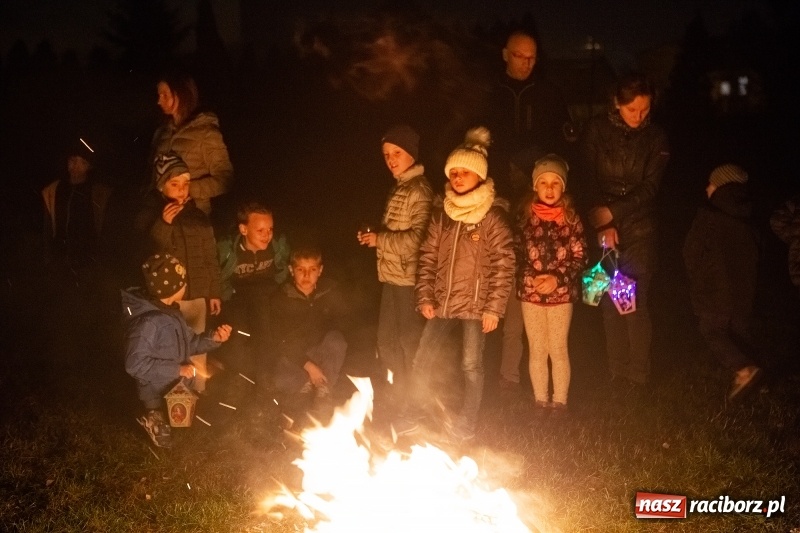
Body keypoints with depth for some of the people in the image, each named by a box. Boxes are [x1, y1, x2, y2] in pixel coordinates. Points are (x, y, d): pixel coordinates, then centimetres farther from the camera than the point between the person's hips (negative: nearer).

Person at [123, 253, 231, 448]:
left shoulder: (170, 310, 2)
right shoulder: (147, 321, -27)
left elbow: (188, 343, 12)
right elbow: (135, 364, -31)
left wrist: (213, 338, -6)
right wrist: (177, 369, -26)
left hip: (181, 391, 8)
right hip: (162, 399, -8)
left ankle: (159, 420, 24)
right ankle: (155, 421, 13)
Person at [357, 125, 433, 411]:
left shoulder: (419, 190, -13)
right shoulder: (399, 188, 16)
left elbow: (417, 237, -23)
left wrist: (379, 239, -14)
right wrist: (373, 236, 5)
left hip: (408, 279, -9)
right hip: (391, 277, 9)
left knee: (409, 344, -1)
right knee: (387, 342, 16)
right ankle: (398, 396, 28)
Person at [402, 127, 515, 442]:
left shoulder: (493, 215, -8)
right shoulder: (441, 213, 7)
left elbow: (504, 264, -10)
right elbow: (428, 256, 10)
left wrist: (494, 307, -14)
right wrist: (425, 297, 2)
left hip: (475, 304, -5)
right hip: (443, 301, 5)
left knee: (471, 364, 3)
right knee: (423, 360, 6)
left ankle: (467, 423, 17)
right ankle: (415, 415, 21)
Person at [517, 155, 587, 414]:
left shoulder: (571, 217, -5)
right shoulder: (525, 216, -2)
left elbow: (579, 257, -3)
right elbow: (516, 253, 4)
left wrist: (557, 278, -16)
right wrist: (531, 279, -10)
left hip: (561, 293, -1)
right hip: (530, 292, 1)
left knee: (558, 349, 4)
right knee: (537, 350, 8)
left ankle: (560, 401, 14)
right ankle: (540, 400, 19)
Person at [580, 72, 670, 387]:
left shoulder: (655, 137, 1)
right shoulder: (597, 130, -1)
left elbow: (650, 187, -5)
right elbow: (589, 180, -4)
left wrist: (612, 211, -15)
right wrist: (602, 224, -13)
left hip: (639, 230, 0)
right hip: (603, 227, 1)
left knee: (636, 302, -6)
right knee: (609, 302, 2)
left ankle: (639, 376, 0)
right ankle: (616, 373, 10)